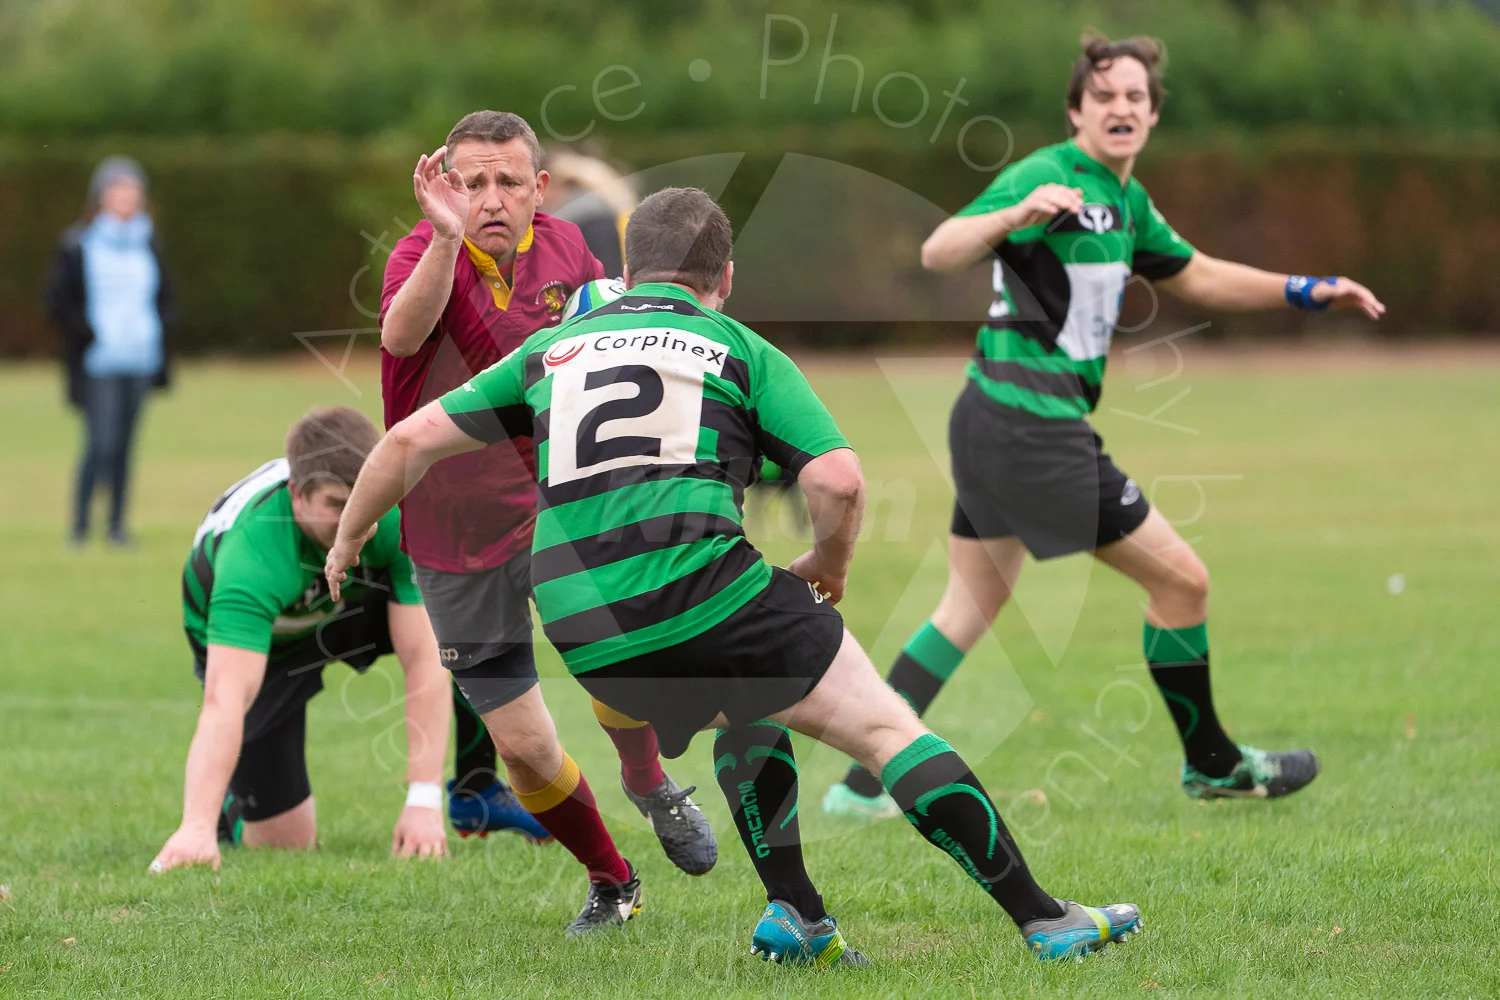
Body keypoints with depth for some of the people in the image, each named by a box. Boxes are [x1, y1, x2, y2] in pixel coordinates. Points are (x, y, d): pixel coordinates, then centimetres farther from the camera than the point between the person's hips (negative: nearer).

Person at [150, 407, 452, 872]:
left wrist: (423, 803, -40)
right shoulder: (253, 553, -43)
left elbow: (424, 659, -33)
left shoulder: (399, 510, -33)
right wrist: (197, 827, -63)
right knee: (286, 841, -9)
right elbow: (225, 701, -51)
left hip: (346, 607, 3)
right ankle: (230, 803, 26)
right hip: (256, 643, -3)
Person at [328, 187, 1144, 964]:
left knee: (748, 714, 31)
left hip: (584, 638, 5)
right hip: (704, 592, -5)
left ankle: (795, 915, 17)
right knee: (885, 729, 4)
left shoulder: (551, 349, 22)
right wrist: (828, 565, 19)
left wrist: (347, 542, 36)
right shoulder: (741, 350, 12)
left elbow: (411, 440, 22)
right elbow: (837, 480, -1)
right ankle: (1042, 919, -2)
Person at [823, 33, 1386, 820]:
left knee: (970, 610, 13)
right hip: (1033, 427, -10)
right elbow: (939, 253, -24)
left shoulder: (1125, 200, 16)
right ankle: (1212, 765, 15)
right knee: (1182, 579, 0)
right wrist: (1015, 215, -43)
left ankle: (862, 785, 10)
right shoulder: (1048, 178, -14)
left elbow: (1196, 277, 30)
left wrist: (1308, 292, 24)